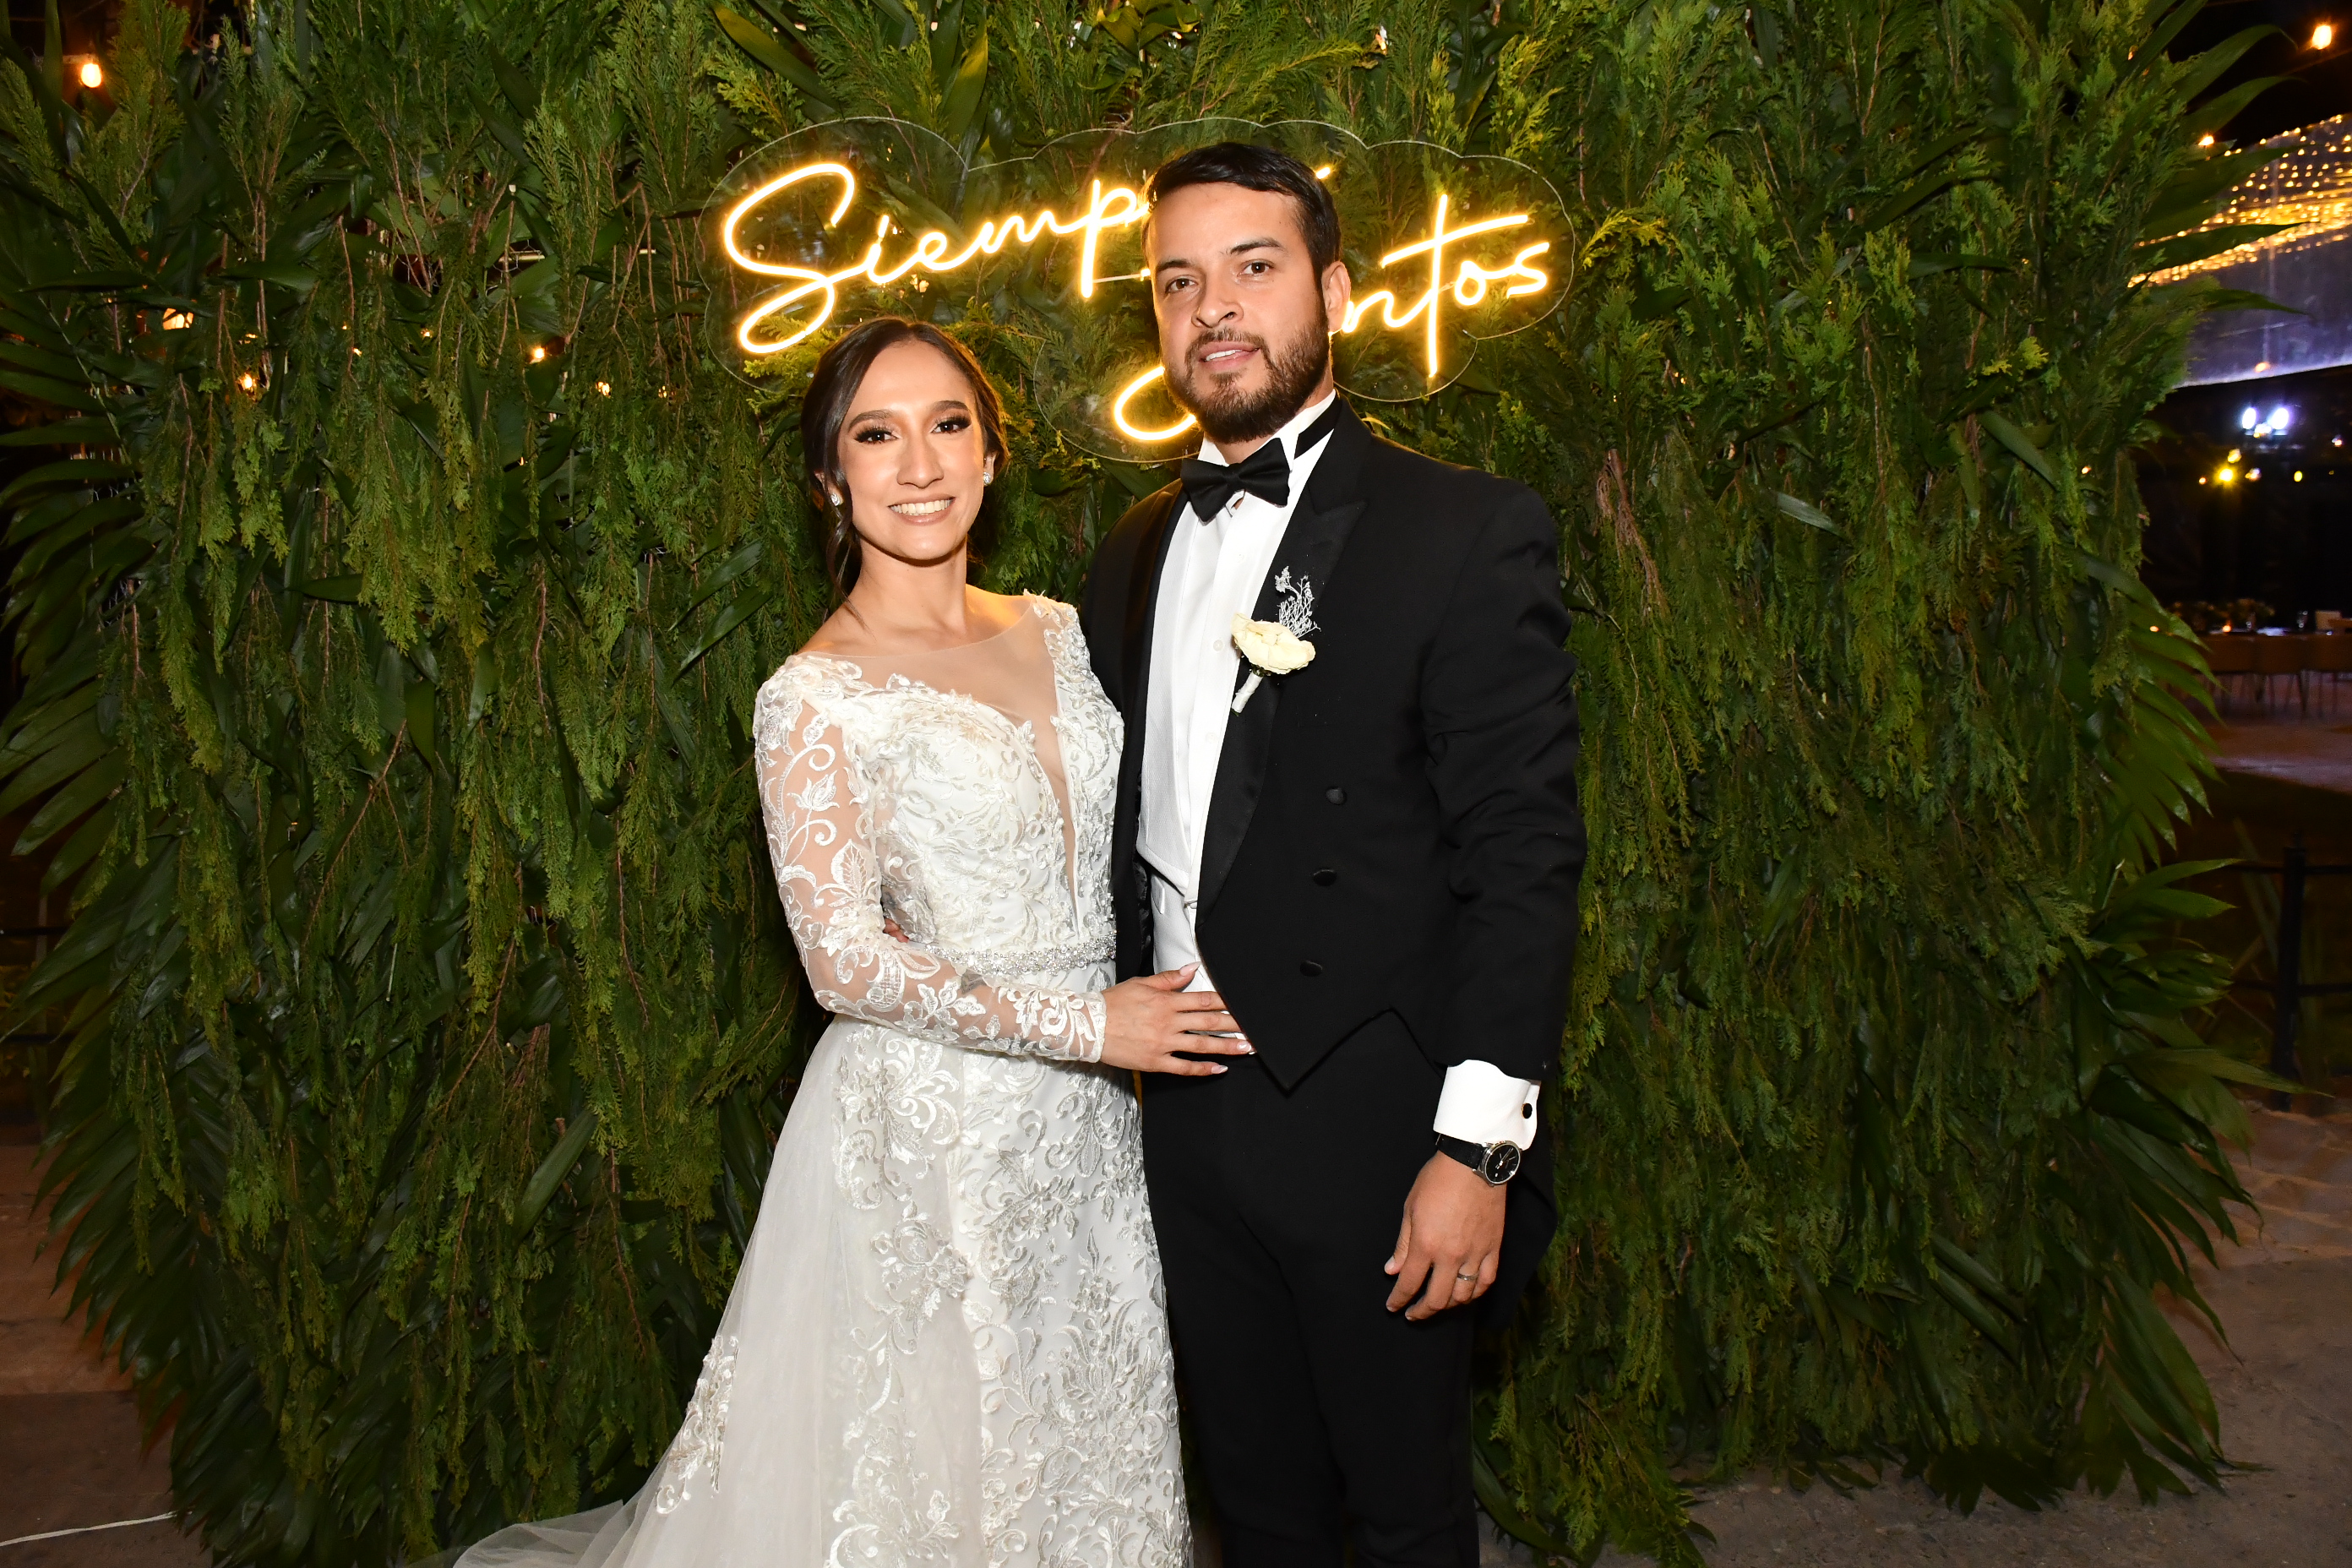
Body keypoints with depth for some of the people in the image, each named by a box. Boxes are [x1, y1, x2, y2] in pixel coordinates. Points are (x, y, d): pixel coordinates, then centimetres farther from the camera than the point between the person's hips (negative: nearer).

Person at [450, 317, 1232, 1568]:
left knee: (1089, 1448, 19)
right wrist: (1086, 1022, -16)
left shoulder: (1056, 632, 5)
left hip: (1086, 1123, 6)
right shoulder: (816, 698, -13)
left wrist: (1174, 1013, 4)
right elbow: (848, 962, -16)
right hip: (928, 1124, -6)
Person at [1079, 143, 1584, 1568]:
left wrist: (1478, 1146, -18)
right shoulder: (1136, 554, 10)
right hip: (1185, 1121, 6)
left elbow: (1523, 859, -15)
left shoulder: (1470, 533, -10)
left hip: (1371, 1128, -5)